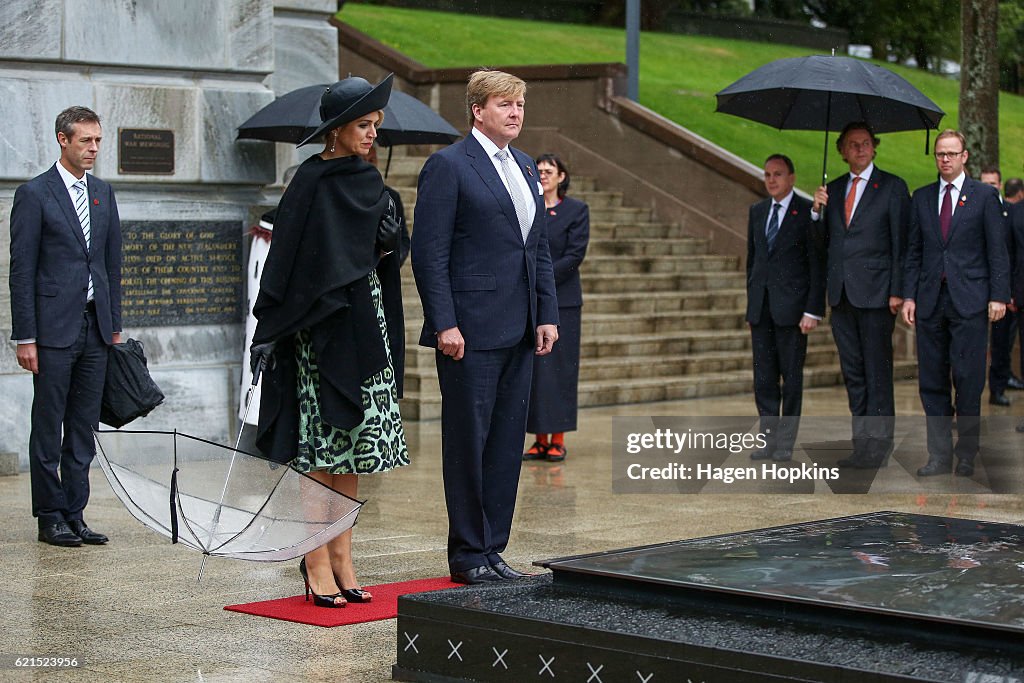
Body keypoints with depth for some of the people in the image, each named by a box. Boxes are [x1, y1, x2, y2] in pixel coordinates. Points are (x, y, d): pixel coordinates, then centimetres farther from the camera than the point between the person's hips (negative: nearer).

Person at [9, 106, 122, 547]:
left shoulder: (103, 193, 13)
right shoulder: (34, 195, -5)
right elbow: (22, 271, -7)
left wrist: (114, 324, 12)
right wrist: (25, 337, -11)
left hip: (95, 328, 6)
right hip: (55, 328, -5)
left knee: (84, 427, 8)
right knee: (48, 427, 1)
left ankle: (75, 514, 14)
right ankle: (50, 516, 9)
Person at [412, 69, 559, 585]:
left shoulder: (524, 167, 17)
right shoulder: (448, 165, -7)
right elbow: (429, 253, -11)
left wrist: (547, 315, 10)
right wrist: (444, 324, -17)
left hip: (520, 331, 8)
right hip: (471, 330, -8)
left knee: (507, 441, 10)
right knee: (468, 441, 0)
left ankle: (491, 548, 18)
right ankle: (467, 555, 9)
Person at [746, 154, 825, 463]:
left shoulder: (807, 212, -4)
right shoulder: (757, 211, 14)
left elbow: (818, 263, -6)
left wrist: (813, 310, -11)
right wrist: (751, 303, 13)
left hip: (791, 306, -5)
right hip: (761, 307, 5)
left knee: (791, 376, 0)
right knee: (763, 377, 5)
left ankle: (785, 443, 6)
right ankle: (768, 438, 11)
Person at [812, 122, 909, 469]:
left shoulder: (892, 187, 0)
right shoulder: (833, 189, 15)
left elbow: (901, 243, -5)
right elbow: (824, 241, 15)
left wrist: (897, 291, -11)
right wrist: (817, 211, -3)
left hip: (875, 293, -6)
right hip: (842, 295, 6)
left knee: (877, 372, -4)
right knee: (853, 373, 9)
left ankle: (878, 446, 0)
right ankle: (862, 444, 14)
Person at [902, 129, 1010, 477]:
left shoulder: (984, 195, 2)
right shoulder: (922, 197, 13)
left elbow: (997, 250, 0)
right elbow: (914, 250, 13)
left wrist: (998, 296, -7)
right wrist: (909, 295, 5)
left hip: (970, 301, -4)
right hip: (931, 301, 4)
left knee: (968, 380, -3)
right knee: (932, 380, 3)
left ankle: (966, 454, 8)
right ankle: (939, 455, 10)